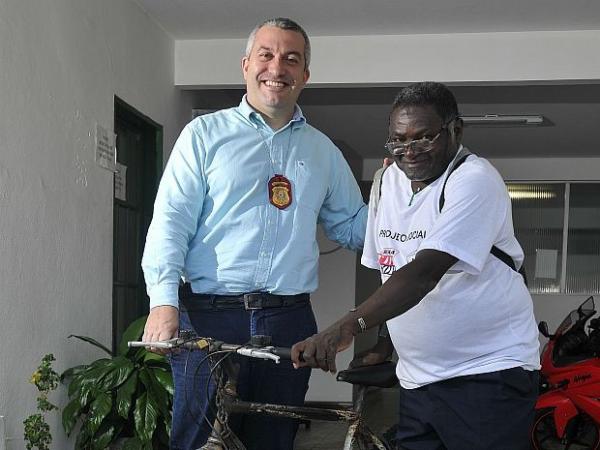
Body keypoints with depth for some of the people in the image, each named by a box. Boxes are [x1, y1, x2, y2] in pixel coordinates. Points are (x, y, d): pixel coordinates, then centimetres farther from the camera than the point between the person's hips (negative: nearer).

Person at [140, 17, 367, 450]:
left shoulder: (322, 150, 17)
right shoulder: (206, 133, 6)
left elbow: (351, 227, 22)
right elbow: (171, 221, -3)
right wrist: (164, 302, -16)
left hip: (290, 323, 3)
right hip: (209, 319, -3)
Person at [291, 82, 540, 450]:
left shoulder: (474, 181, -14)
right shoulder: (391, 180, 9)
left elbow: (426, 270, -27)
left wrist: (347, 327, -36)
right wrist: (383, 344, 12)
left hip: (489, 375, -6)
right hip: (418, 380, 7)